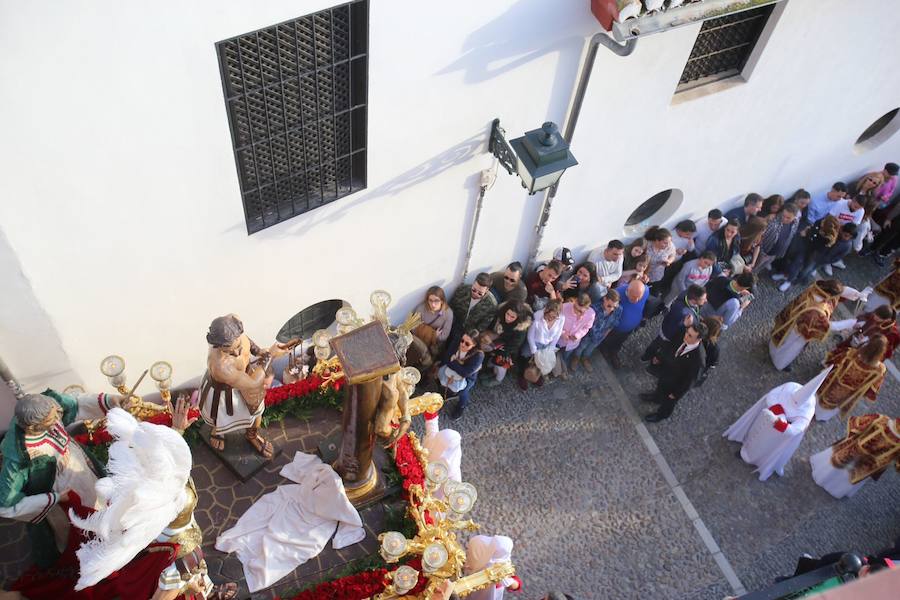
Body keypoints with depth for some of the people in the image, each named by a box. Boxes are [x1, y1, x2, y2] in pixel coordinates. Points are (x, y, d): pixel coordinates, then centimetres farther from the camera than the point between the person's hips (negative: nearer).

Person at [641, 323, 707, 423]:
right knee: (660, 386, 36)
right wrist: (659, 357, 2)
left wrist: (676, 394, -16)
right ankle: (656, 397, 69)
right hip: (666, 370, 5)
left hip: (675, 384, -4)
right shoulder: (683, 337, -28)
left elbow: (690, 380, -27)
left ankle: (661, 414, 59)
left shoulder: (698, 359, -43)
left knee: (668, 401, 27)